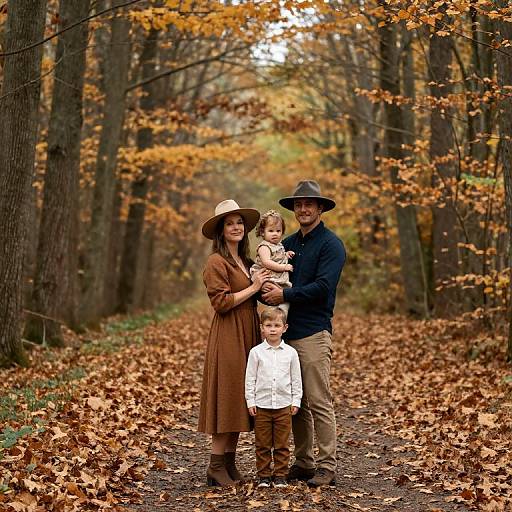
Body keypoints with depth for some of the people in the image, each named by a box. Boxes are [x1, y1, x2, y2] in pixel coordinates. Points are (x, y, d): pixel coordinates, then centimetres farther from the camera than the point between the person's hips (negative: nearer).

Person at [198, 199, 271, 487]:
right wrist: (254, 287, -12)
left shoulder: (246, 261, 16)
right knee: (226, 399, -7)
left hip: (248, 335, 8)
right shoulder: (217, 262, -9)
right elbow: (221, 302, -16)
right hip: (228, 336, -8)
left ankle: (230, 464, 15)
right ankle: (216, 468, -2)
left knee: (240, 400, 9)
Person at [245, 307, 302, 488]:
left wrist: (296, 401, 3)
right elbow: (250, 378, 2)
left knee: (282, 445, 5)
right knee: (262, 444, 6)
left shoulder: (290, 352, 2)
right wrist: (250, 401, -2)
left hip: (284, 405, 1)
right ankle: (263, 475, 15)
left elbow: (296, 379, 7)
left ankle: (280, 475, 14)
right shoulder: (256, 352, -1)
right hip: (261, 405, 0)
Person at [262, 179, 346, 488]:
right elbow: (271, 278, 16)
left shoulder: (330, 244, -4)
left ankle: (327, 466, 0)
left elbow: (322, 286, -15)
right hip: (287, 332, 7)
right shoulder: (288, 244, 18)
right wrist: (267, 291, -7)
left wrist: (285, 295, -15)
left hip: (314, 332, -7)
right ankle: (303, 463, 19)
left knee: (319, 402, -6)